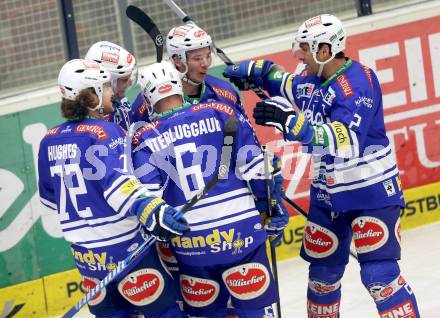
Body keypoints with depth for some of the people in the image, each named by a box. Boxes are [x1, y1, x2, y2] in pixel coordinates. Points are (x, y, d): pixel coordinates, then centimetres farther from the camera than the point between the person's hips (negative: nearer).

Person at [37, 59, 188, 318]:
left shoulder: (50, 141, 7)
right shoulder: (104, 131, -12)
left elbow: (49, 196, 18)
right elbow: (116, 181, -28)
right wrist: (152, 210, -41)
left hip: (85, 253, 7)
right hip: (125, 247, -7)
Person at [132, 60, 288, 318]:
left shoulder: (144, 139, 1)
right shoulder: (221, 113, 0)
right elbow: (255, 168, -1)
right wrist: (273, 209, 8)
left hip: (189, 244, 1)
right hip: (240, 232, -1)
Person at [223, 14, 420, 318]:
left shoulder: (357, 82, -22)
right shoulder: (310, 78, 3)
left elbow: (345, 141, -35)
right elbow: (286, 85, 28)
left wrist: (291, 122, -42)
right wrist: (251, 71, 12)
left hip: (371, 192, -8)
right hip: (327, 193, 8)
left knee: (379, 274, -15)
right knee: (323, 272, 14)